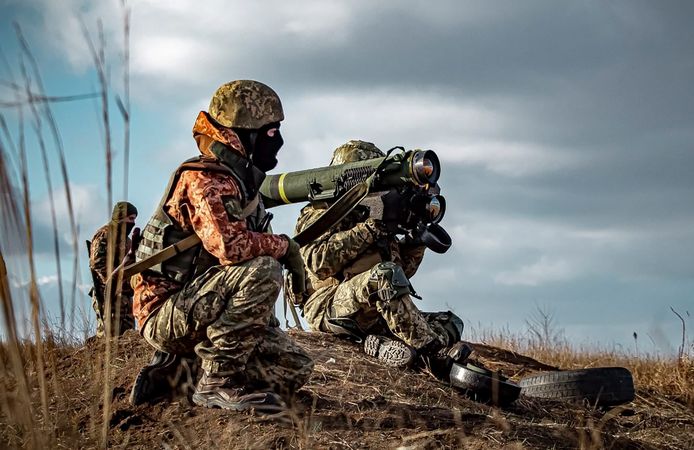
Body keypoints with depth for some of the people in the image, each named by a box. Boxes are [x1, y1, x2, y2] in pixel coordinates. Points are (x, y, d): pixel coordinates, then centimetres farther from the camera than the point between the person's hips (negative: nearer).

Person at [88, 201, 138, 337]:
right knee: (109, 336, -11)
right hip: (109, 295, -9)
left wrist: (135, 244, 4)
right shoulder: (104, 235, -9)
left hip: (125, 295, 9)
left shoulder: (124, 238, 19)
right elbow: (97, 264, -18)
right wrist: (111, 285, -21)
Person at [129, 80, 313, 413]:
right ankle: (218, 383, -19)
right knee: (261, 271, -30)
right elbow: (229, 245, -33)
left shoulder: (241, 184, 14)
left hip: (202, 312, 9)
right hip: (166, 312, -9)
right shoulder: (203, 181, -16)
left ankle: (175, 370, 10)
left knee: (295, 368, 0)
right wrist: (284, 246, -15)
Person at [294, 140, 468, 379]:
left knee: (450, 323, -7)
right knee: (385, 274, -34)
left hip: (374, 317, 8)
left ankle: (382, 345, -33)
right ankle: (435, 355, -37)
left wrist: (416, 238, 5)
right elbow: (319, 262, -16)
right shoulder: (321, 214, 4)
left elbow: (404, 269, 24)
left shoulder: (371, 214, 25)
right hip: (331, 309, -7)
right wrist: (366, 230, -16)